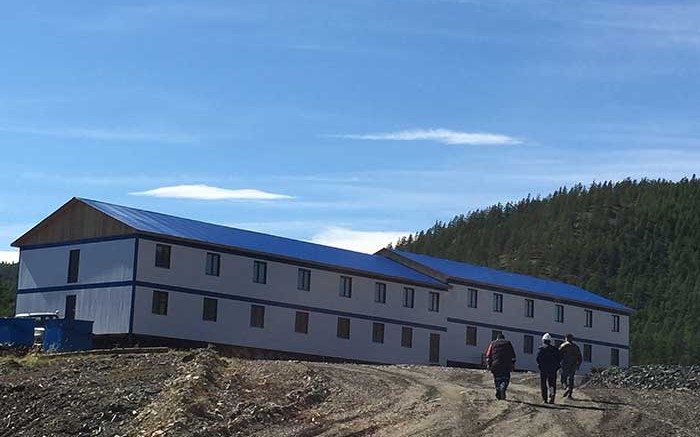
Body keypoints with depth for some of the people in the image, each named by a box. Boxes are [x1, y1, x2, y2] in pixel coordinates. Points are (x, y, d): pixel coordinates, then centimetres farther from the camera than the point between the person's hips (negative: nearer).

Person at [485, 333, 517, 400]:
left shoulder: (493, 343, 16)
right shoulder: (508, 343, 16)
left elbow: (488, 355, 8)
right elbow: (513, 355, 9)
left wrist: (488, 364, 7)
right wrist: (513, 363, 9)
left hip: (495, 365, 1)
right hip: (506, 365, -1)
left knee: (497, 380, 8)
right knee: (506, 379, 6)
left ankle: (498, 395, 1)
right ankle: (503, 387, -24)